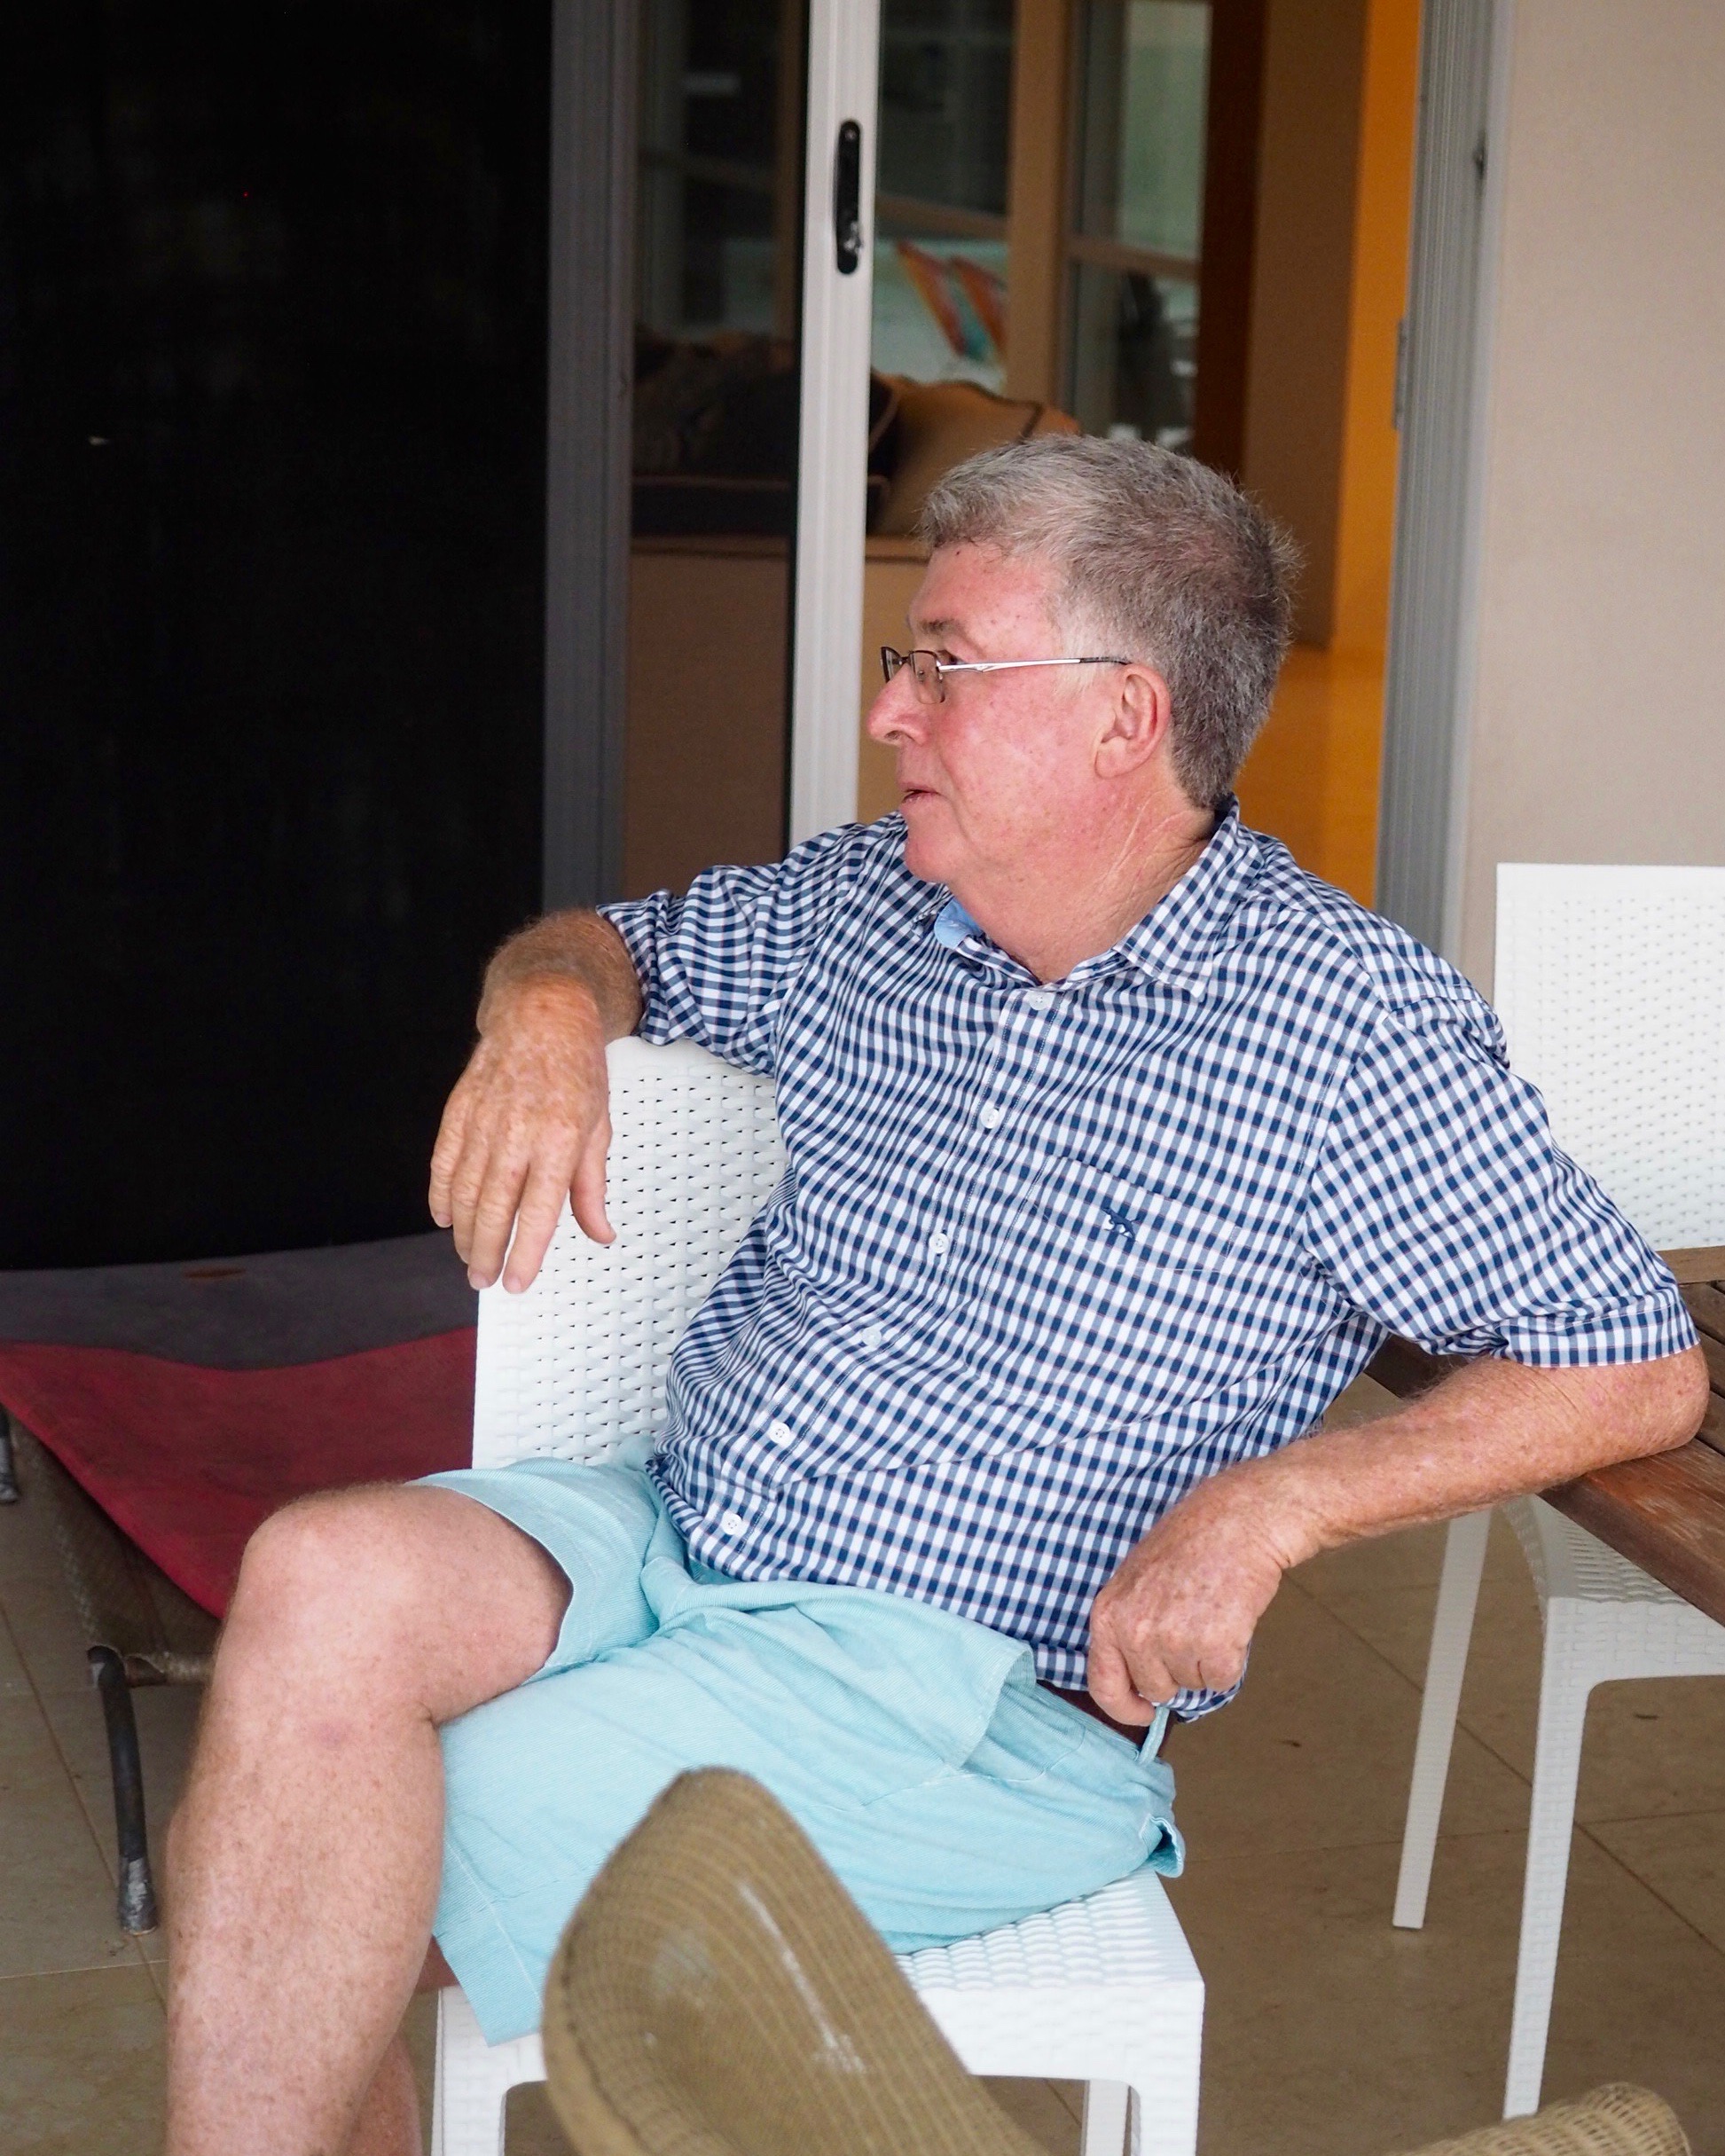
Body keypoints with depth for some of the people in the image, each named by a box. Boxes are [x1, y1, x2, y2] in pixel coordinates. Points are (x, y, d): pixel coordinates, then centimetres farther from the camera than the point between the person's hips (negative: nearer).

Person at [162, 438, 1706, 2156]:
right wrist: (549, 1009, 2)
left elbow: (1641, 1372, -6)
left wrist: (1266, 1504, -17)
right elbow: (602, 941, 29)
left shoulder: (1347, 1020, -6)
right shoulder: (853, 904, 11)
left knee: (340, 1872, -22)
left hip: (960, 1687, -5)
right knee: (326, 1581, -26)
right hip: (666, 1530, 6)